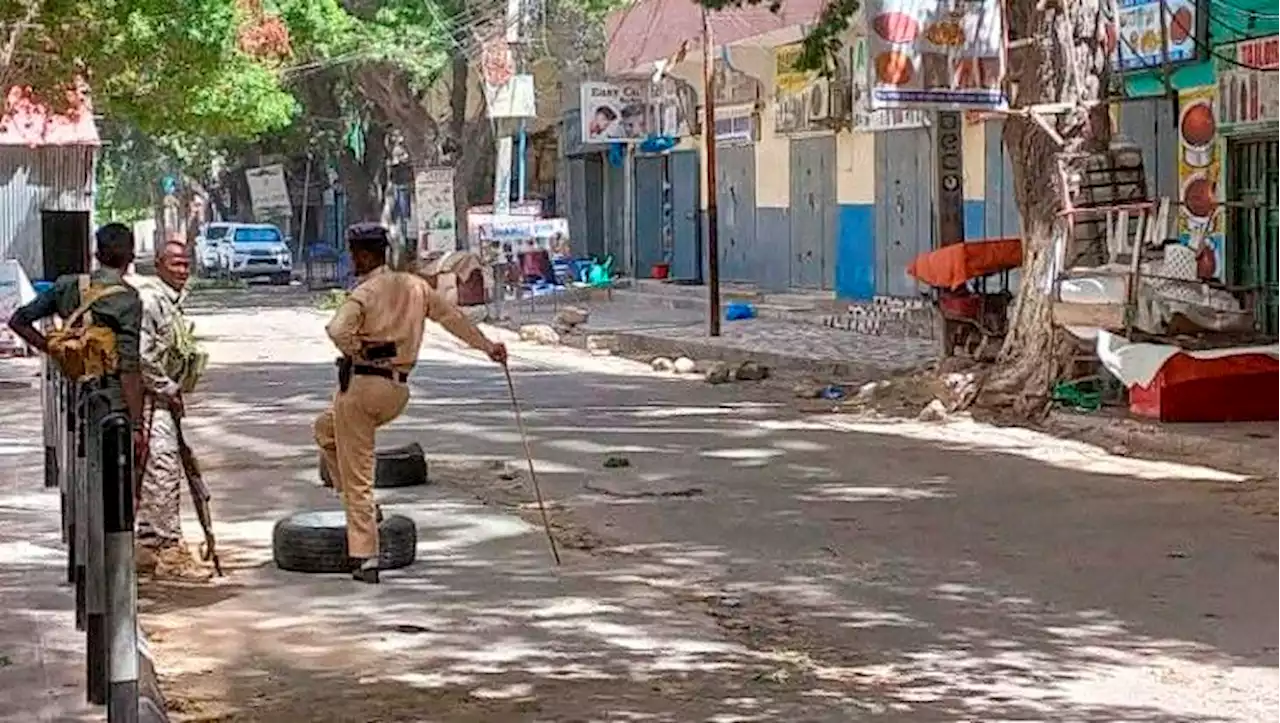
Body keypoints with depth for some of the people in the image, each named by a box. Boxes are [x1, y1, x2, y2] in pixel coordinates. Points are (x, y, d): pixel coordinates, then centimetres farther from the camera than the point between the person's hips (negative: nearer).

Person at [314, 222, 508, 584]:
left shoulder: (364, 293, -12)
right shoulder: (415, 286, 8)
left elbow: (337, 330, -29)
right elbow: (452, 316, 16)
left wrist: (359, 353, -12)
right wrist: (487, 346, 26)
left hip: (361, 384, -7)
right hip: (397, 391, 7)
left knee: (357, 476, 2)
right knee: (326, 427, 30)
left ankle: (365, 560, 0)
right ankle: (363, 506, 23)